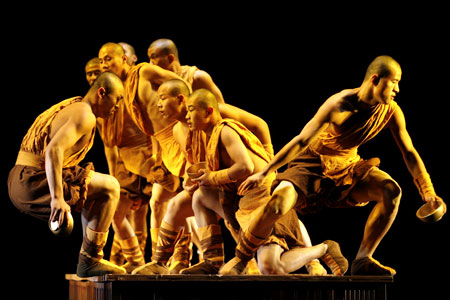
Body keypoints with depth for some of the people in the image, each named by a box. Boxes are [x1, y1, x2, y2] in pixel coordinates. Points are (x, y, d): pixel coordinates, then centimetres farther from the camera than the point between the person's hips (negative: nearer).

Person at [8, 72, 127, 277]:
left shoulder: (72, 107, 20)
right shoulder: (85, 116, -13)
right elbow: (53, 150, -27)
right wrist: (57, 198, -31)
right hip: (36, 184, -10)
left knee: (95, 191, 26)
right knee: (109, 187, -8)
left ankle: (88, 260, 22)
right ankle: (90, 260, -4)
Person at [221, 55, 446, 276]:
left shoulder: (391, 112, -11)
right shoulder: (339, 105, -27)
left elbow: (409, 153, -3)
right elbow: (302, 140, -25)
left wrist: (428, 193, -10)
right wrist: (264, 172, -27)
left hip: (347, 167, 5)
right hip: (312, 164, -5)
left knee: (391, 190, -20)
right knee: (279, 202, -30)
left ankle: (362, 260, -12)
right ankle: (240, 258, -6)